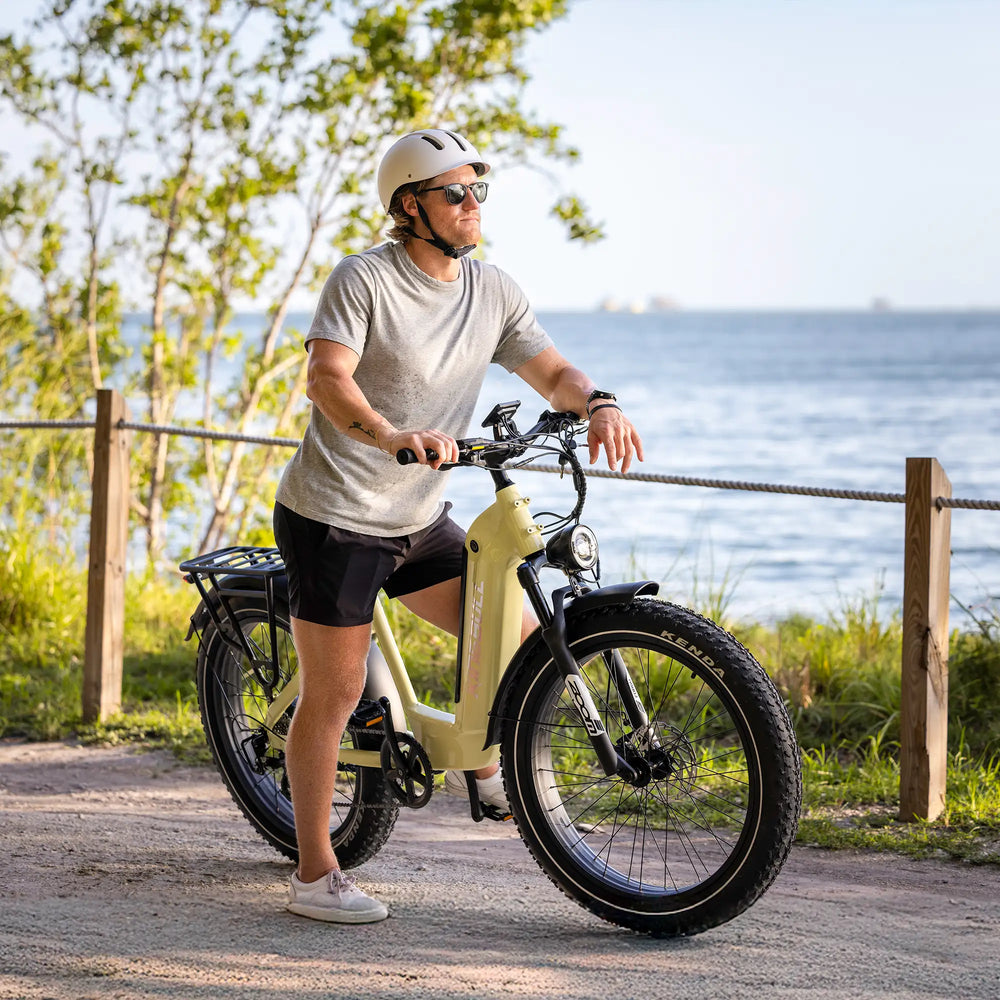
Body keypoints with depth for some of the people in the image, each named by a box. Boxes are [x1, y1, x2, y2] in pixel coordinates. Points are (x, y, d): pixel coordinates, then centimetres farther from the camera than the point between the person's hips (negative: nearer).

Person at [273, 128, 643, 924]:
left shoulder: (493, 292, 5)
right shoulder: (365, 279, -14)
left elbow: (550, 372, 4)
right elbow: (327, 377, -26)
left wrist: (599, 404, -19)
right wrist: (394, 437, -44)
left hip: (421, 521, 6)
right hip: (335, 516, -6)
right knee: (335, 693, -3)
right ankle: (315, 876, 6)